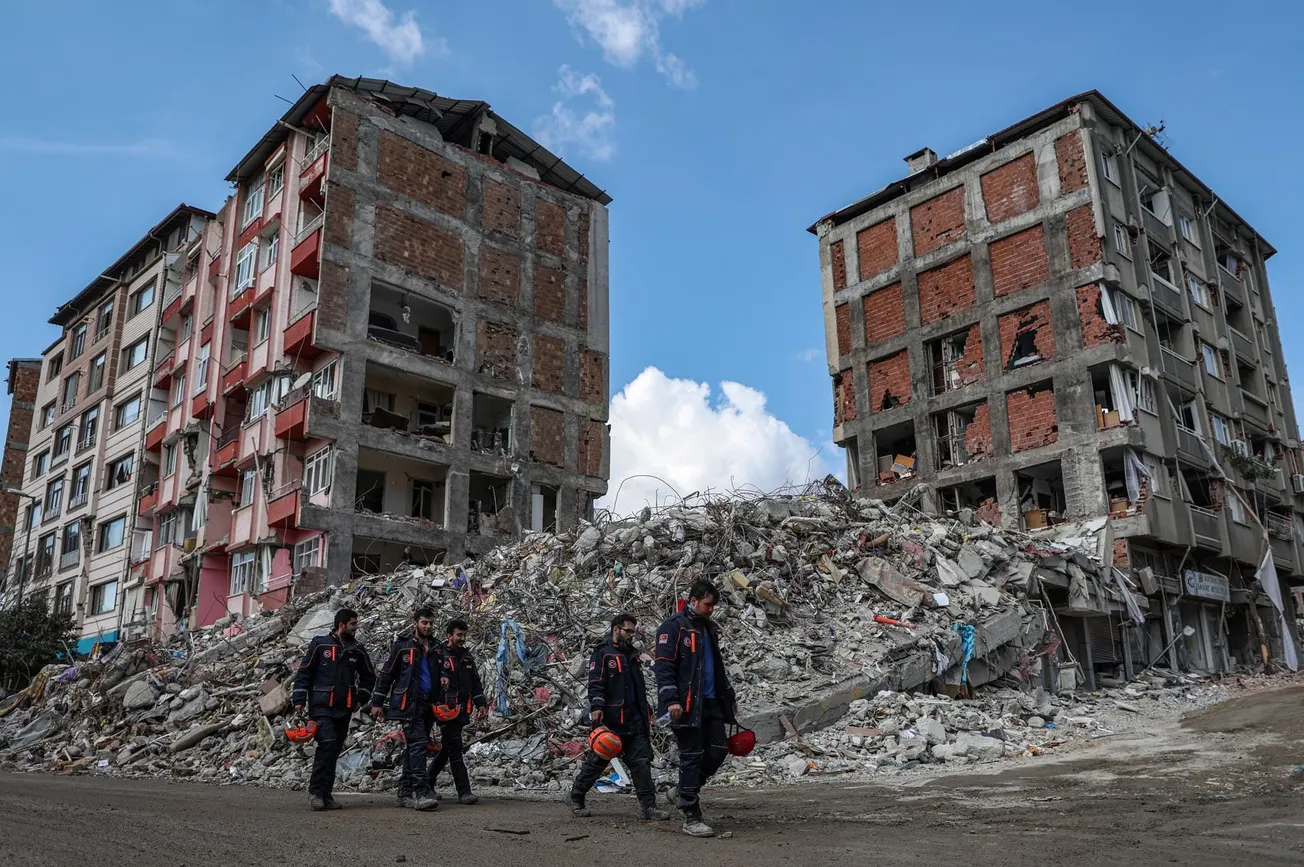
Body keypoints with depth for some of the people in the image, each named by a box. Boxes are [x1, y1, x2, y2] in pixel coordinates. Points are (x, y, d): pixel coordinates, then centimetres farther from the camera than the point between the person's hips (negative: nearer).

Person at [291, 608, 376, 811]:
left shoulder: (357, 650, 9)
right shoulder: (319, 644, -1)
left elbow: (369, 677, 21)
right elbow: (303, 673, 1)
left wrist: (361, 699, 10)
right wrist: (299, 700, -4)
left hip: (344, 710, 5)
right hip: (321, 706, -5)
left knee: (334, 750, 7)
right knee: (328, 743, -20)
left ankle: (325, 794, 14)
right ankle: (316, 791, -11)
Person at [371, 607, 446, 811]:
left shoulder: (436, 648, 15)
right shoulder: (402, 645, -1)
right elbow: (387, 674, -1)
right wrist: (377, 702, -2)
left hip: (428, 704, 6)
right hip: (409, 703, -6)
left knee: (414, 747, 9)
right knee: (418, 743, -16)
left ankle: (405, 791, 16)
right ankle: (421, 792, -21)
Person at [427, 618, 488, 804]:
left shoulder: (467, 657, 17)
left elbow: (475, 683, 20)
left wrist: (481, 704, 11)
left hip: (462, 712, 7)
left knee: (446, 749, 15)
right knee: (455, 751, -9)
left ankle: (428, 783, 30)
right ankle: (464, 792, -9)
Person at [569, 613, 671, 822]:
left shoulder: (632, 655, 19)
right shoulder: (602, 654, -5)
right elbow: (595, 684, -15)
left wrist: (646, 713, 25)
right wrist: (596, 707, -27)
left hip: (635, 721, 7)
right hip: (610, 721, -7)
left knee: (642, 762, -1)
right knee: (596, 761, 3)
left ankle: (648, 806, 0)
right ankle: (576, 800, 18)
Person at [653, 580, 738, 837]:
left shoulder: (709, 627, 17)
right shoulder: (673, 627, -9)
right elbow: (663, 666, -15)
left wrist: (729, 696, 25)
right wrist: (671, 700, -23)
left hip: (711, 701, 8)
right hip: (686, 705, -8)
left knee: (719, 748, 4)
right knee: (692, 756, -3)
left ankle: (687, 792, 26)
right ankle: (691, 818, 6)